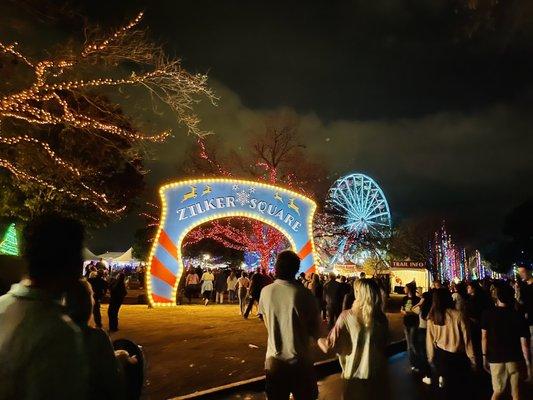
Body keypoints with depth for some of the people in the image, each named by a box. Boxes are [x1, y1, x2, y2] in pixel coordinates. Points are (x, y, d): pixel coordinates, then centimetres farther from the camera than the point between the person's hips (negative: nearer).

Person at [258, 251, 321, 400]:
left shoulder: (266, 291, -5)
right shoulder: (304, 294, -15)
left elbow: (268, 325, 7)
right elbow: (316, 332, -7)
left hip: (274, 360, 3)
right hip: (300, 361, -2)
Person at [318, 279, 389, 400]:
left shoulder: (347, 316, -20)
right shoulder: (382, 318, -11)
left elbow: (329, 346, -17)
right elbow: (384, 344, 5)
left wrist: (317, 339, 2)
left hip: (354, 374, -2)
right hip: (378, 373, 3)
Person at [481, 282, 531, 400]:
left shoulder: (488, 314, -7)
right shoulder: (519, 316, -7)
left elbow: (484, 337, -5)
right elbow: (524, 343, -9)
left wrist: (485, 357, 5)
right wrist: (528, 364, -1)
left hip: (496, 359, 0)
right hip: (515, 359, 0)